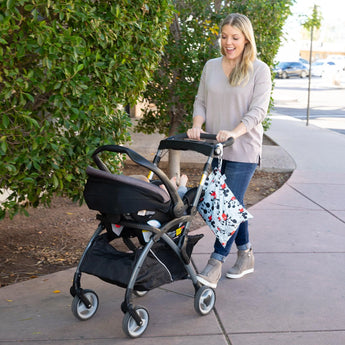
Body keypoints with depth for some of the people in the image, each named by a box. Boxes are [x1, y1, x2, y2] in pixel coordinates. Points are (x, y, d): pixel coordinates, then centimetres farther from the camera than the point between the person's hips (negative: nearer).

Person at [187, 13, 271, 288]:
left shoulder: (259, 70, -4)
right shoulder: (211, 67, 10)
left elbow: (258, 110, -11)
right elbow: (201, 101, 11)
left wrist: (234, 132, -27)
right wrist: (197, 126, -9)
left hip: (243, 150, -5)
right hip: (216, 149, 5)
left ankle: (216, 264, -5)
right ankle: (245, 254, 26)